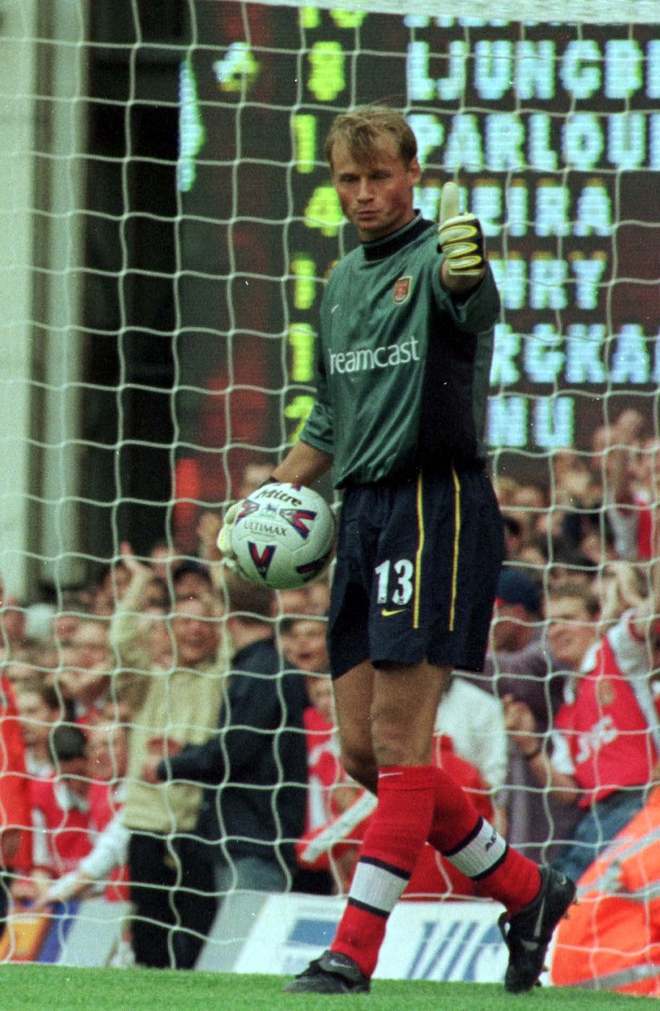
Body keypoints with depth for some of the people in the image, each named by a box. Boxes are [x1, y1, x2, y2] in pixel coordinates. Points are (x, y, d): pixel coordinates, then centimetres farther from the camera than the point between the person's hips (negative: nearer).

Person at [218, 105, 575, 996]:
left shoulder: (434, 257, -8)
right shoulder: (343, 283, 18)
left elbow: (474, 300, -35)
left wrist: (465, 270, -58)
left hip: (436, 504, -9)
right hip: (363, 512, 9)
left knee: (397, 742, -10)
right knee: (363, 752, 7)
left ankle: (355, 953, -10)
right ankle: (526, 893, 21)